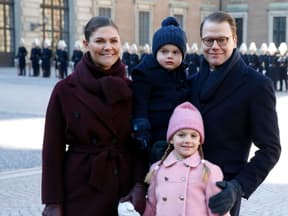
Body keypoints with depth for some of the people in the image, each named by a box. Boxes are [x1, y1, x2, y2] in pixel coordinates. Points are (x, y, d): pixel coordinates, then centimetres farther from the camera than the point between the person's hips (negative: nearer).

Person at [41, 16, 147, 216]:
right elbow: (53, 149, -4)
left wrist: (139, 184, -9)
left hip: (123, 189, 3)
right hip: (80, 191, -2)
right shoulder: (65, 89, -6)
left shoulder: (129, 89, 2)